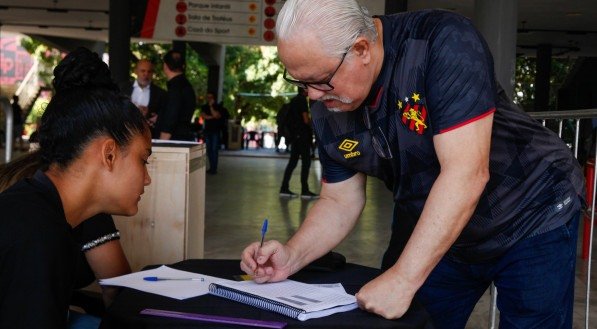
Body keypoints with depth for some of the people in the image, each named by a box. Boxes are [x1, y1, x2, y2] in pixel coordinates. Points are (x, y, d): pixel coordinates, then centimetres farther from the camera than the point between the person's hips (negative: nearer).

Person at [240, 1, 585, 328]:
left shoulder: (445, 43, -30)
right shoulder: (328, 113, -11)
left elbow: (466, 174, -36)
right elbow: (339, 202, 1)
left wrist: (403, 278, -37)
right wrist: (291, 257, -17)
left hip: (532, 220, -5)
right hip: (432, 236, 5)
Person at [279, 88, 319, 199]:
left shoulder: (294, 100, 16)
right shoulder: (302, 100, -12)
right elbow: (306, 120, -18)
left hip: (294, 135, 9)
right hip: (302, 135, -9)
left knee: (293, 162, 10)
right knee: (306, 162, -5)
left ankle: (284, 188, 9)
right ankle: (304, 190, -4)